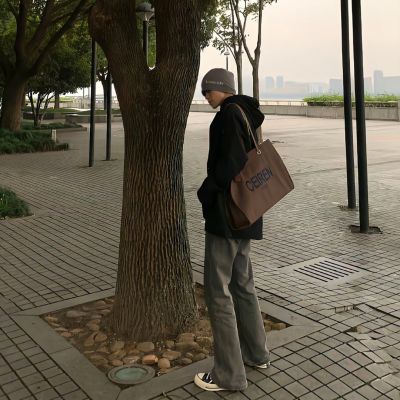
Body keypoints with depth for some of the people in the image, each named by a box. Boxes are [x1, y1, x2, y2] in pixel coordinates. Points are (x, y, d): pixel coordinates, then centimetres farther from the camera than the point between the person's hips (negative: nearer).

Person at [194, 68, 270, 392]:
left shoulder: (229, 113, -13)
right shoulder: (246, 113, 15)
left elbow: (230, 162, -24)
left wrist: (205, 192, -11)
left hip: (227, 210, -10)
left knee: (218, 288, -3)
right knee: (242, 282, 19)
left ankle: (229, 374, 5)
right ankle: (257, 353, 32)